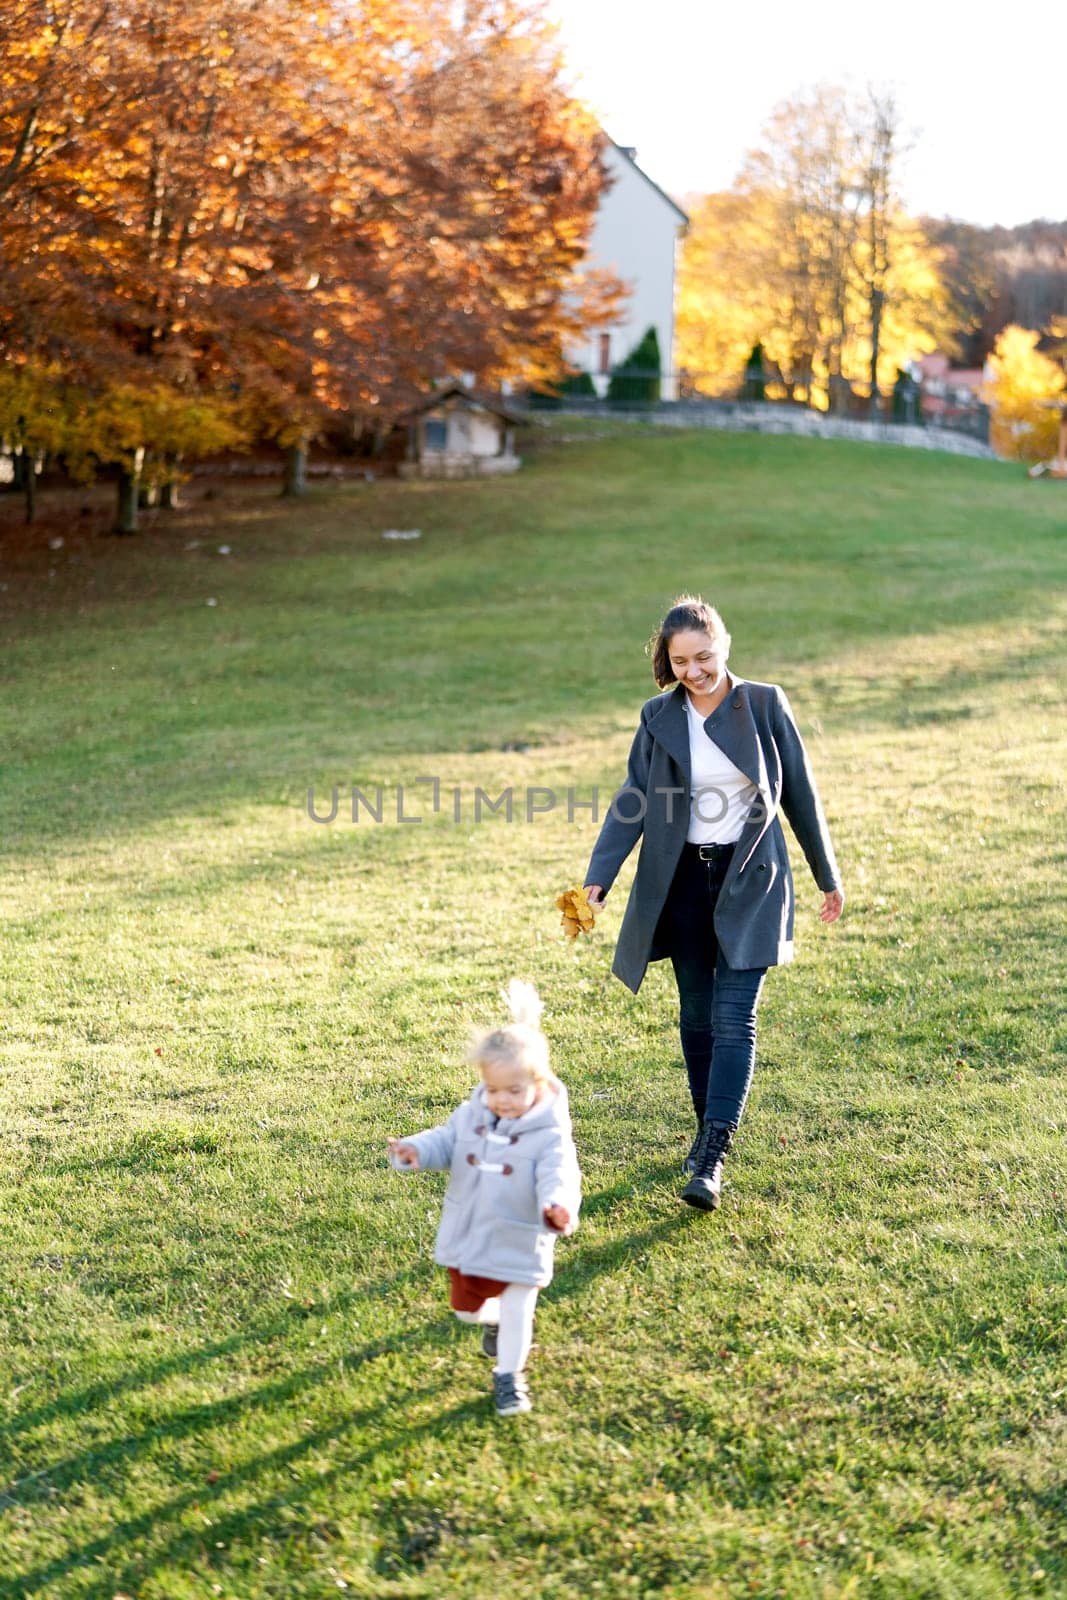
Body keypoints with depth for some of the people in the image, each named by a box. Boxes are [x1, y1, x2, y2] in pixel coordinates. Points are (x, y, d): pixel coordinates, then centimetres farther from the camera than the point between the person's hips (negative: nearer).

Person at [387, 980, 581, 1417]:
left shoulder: (549, 1134, -21)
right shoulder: (470, 1116, -6)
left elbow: (559, 1177, -31)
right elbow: (444, 1142, 0)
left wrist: (559, 1206, -54)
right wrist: (416, 1151, -23)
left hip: (519, 1244, -5)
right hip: (467, 1236, 5)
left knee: (517, 1314, 5)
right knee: (466, 1309, 22)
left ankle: (509, 1375, 29)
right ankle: (496, 1319, 55)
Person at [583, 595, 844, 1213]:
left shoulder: (765, 705, -4)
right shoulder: (659, 718, 1)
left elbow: (800, 794, 2)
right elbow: (632, 802, 0)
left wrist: (828, 876, 8)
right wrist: (599, 879, -10)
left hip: (750, 880, -3)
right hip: (683, 880, 3)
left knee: (734, 1017, -10)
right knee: (696, 1016, 10)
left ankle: (712, 1161, -14)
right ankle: (709, 1129, 27)